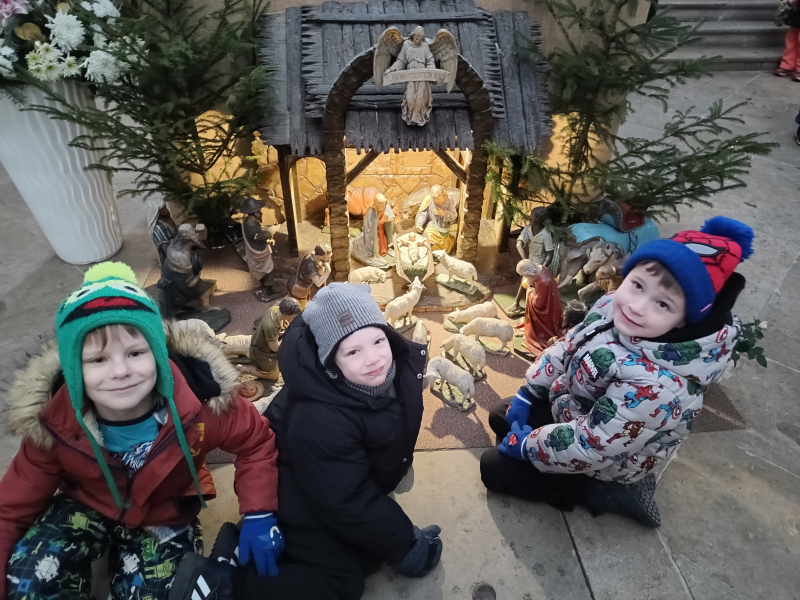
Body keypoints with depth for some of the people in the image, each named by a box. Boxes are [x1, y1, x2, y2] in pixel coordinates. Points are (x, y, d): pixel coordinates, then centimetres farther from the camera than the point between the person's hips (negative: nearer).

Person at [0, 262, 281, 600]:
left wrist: (259, 514, -25)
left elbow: (255, 440, -15)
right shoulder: (54, 423, -26)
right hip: (84, 507, 1)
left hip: (163, 518, 0)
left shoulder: (199, 402, -32)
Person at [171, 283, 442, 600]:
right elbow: (348, 506, -28)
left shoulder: (399, 360, -19)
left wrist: (398, 462, 19)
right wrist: (401, 545, -16)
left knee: (364, 555, 5)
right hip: (300, 495, -7)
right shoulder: (317, 420, -39)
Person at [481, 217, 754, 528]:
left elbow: (592, 445, -32)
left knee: (495, 467, -2)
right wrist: (526, 394, 2)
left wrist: (528, 444, -17)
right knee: (501, 419, 19)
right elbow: (567, 347, -2)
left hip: (606, 462, -7)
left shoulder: (657, 385, -41)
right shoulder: (615, 306, -20)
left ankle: (607, 492, 3)